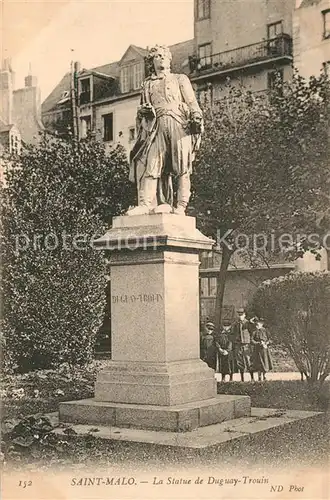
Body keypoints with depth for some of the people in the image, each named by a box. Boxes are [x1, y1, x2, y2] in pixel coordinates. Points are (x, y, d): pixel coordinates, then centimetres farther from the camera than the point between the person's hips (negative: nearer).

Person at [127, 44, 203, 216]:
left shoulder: (180, 79, 21)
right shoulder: (147, 84, 27)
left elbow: (192, 103, 11)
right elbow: (142, 112, 27)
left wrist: (197, 118, -6)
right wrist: (143, 111, 3)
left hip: (179, 124, -2)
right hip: (157, 126, 2)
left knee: (181, 167, -9)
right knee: (152, 164, -13)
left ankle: (180, 206, -12)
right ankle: (145, 203, -20)